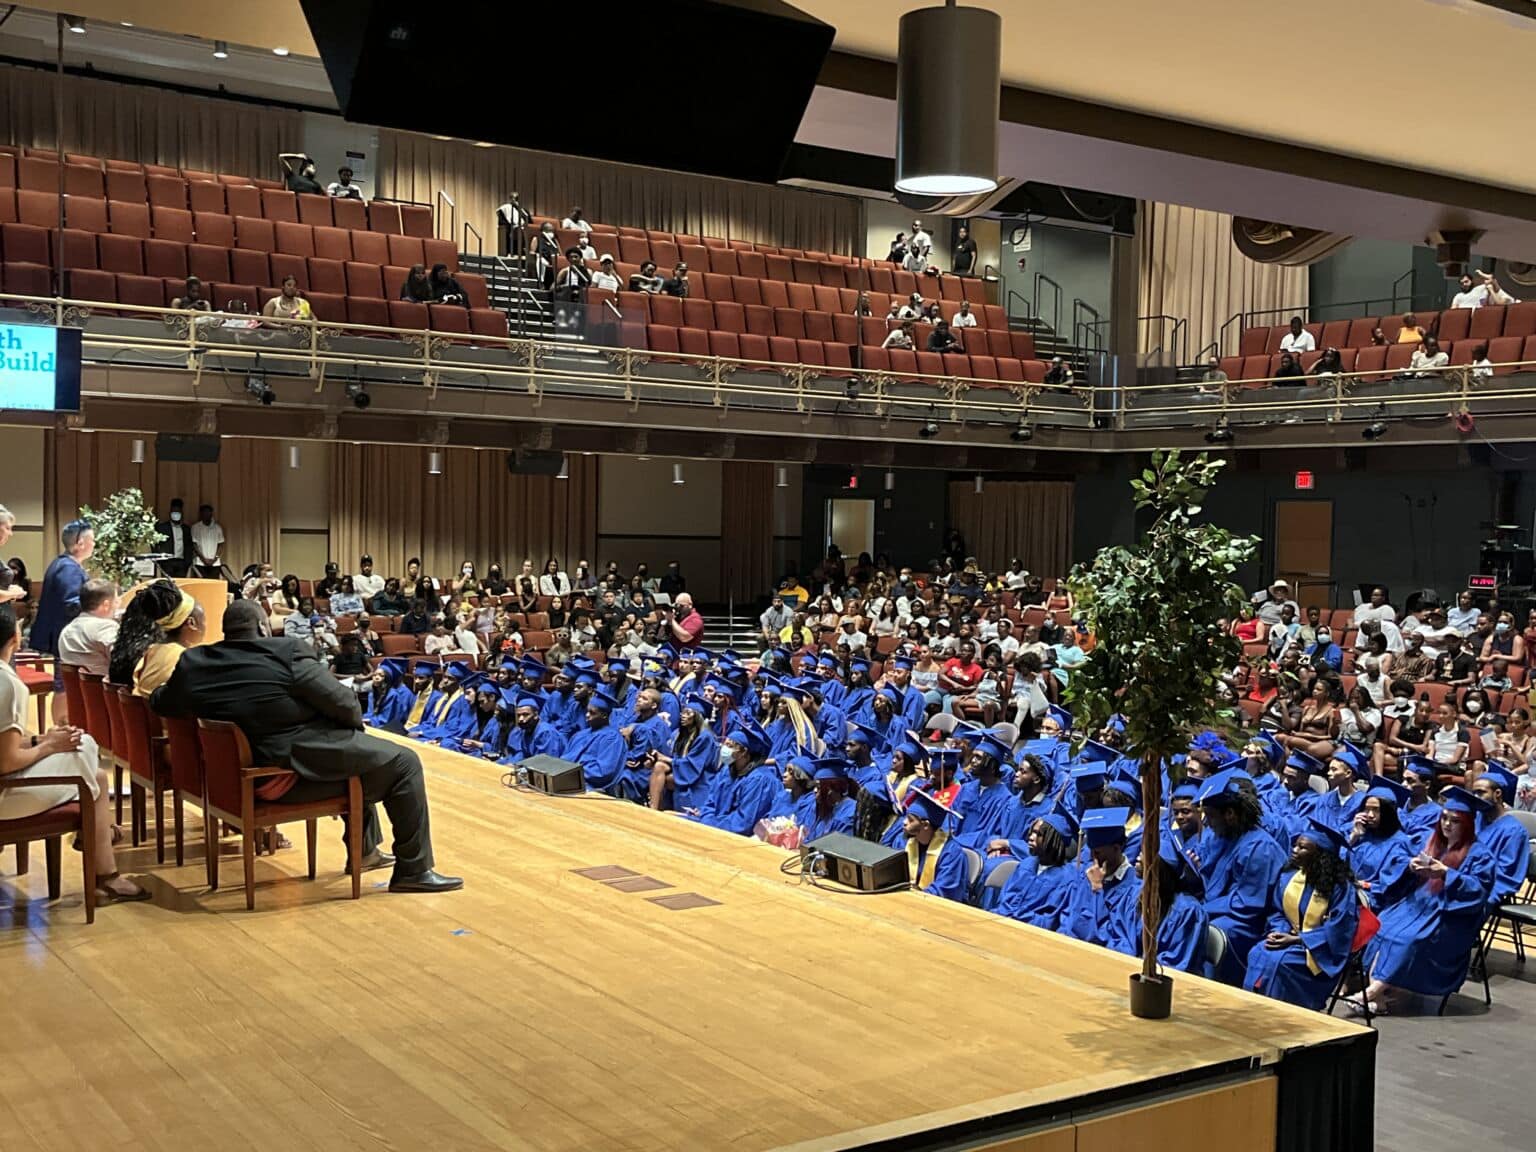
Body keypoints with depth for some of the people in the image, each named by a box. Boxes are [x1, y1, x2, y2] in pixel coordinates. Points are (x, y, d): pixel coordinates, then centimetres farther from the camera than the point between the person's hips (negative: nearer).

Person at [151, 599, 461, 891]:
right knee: (404, 762, 3)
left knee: (357, 757, 33)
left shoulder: (191, 663, 3)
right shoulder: (286, 653, -15)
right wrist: (357, 722, 9)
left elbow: (160, 704, 21)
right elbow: (345, 705, -14)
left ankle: (365, 850, 41)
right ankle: (413, 871, 2)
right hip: (303, 764, -8)